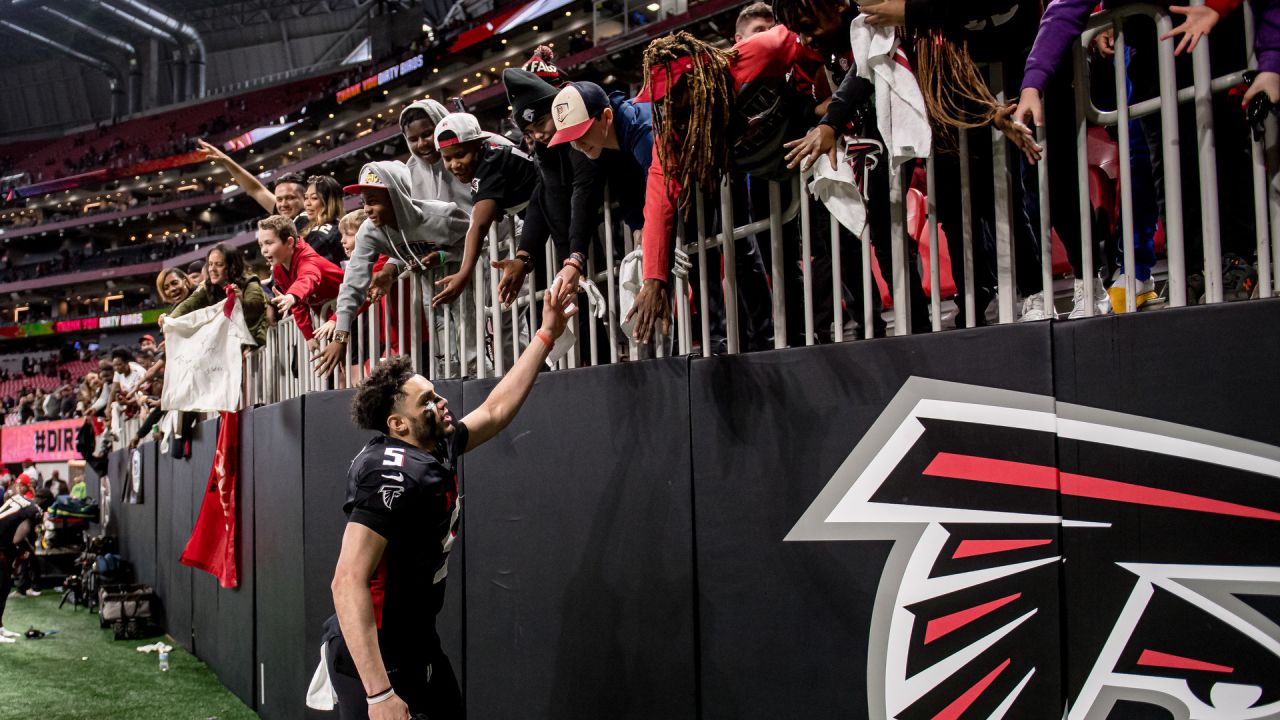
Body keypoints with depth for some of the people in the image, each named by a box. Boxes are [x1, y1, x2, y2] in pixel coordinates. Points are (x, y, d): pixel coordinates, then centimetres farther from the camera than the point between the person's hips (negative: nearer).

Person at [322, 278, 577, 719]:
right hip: (373, 660, -9)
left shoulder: (439, 448, 1)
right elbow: (347, 583, -30)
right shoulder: (394, 475, -25)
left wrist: (547, 335, 17)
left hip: (418, 645, 9)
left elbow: (496, 410, 17)